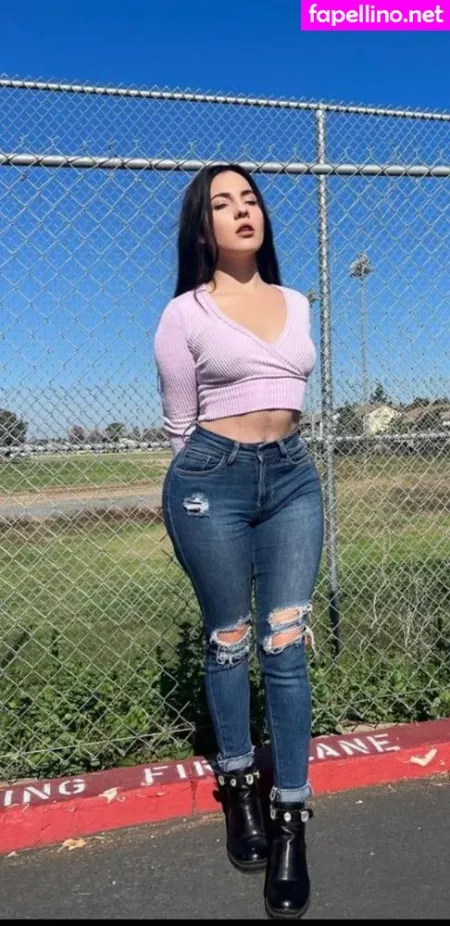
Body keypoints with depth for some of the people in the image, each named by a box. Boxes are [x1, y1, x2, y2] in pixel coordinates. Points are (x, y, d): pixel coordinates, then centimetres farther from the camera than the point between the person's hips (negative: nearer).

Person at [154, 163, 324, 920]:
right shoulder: (184, 315, -1)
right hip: (212, 480, -3)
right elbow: (179, 424, 3)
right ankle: (237, 790, 30)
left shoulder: (297, 305, 14)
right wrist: (209, 478, 8)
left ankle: (291, 821, 14)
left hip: (293, 475, 4)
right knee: (228, 643, 8)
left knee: (287, 645, 1)